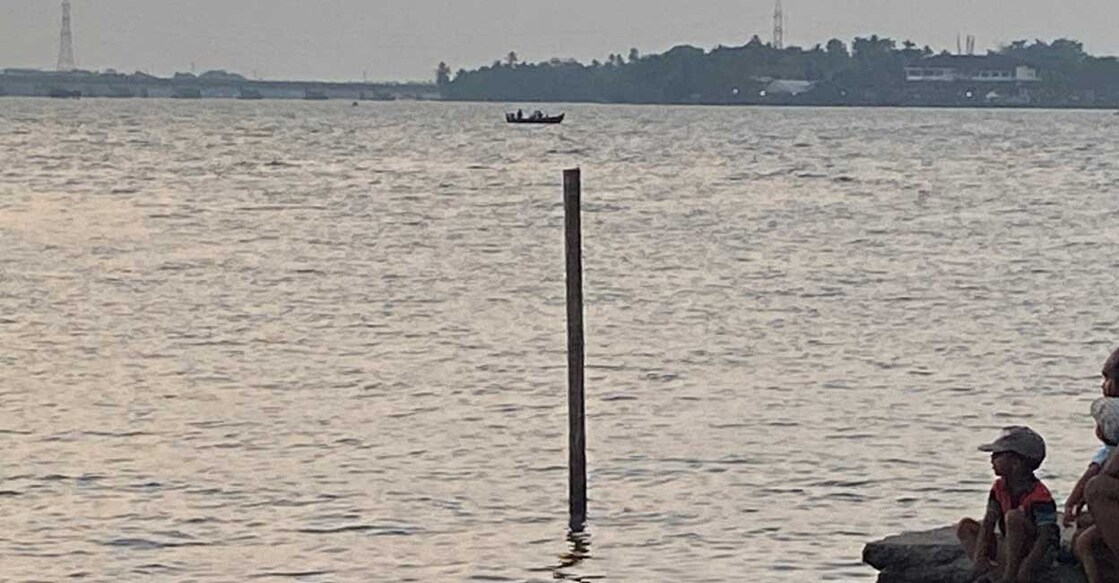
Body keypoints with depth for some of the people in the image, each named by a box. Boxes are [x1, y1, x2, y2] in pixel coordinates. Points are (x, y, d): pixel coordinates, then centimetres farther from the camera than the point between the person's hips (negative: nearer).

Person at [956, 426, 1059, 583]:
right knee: (965, 526, 0)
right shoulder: (999, 488, 1)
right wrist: (979, 557, -18)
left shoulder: (1039, 496, -22)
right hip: (1009, 550, 8)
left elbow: (1046, 536, -28)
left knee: (1013, 516, -32)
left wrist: (1025, 568, -38)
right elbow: (988, 523, -2)